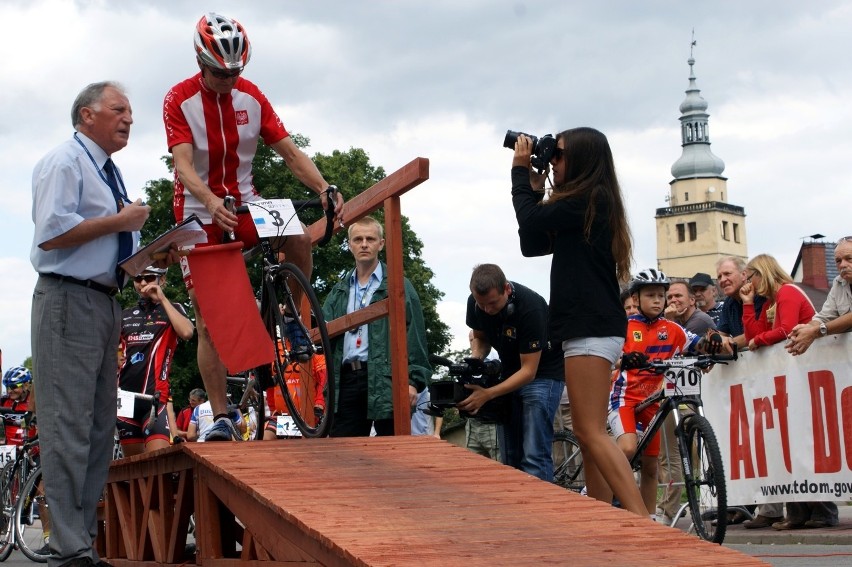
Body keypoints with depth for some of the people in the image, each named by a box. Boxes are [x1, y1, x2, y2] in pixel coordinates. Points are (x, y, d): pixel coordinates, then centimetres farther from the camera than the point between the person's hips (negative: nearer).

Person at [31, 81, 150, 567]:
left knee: (100, 426, 10)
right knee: (69, 425, -11)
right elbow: (51, 234, -20)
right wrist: (120, 221, -15)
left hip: (106, 302, 10)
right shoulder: (64, 162, -7)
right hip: (69, 302, -10)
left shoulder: (111, 174, 21)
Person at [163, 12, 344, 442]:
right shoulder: (179, 100, -13)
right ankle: (221, 417, 0)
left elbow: (290, 151, -7)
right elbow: (184, 164, -26)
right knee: (209, 321, -4)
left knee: (299, 238, -29)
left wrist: (324, 188, -25)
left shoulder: (252, 97, -4)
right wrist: (212, 202, -45)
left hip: (243, 200, 2)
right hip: (199, 212, -2)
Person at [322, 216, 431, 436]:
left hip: (385, 380, -4)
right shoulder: (339, 290, 20)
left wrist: (413, 380, -11)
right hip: (346, 380, 5)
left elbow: (414, 335, -3)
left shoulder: (398, 285, 4)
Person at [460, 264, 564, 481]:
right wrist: (474, 360, -13)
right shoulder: (474, 303, -12)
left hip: (542, 372, -6)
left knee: (534, 456, -17)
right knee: (510, 458, 3)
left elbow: (529, 371, -27)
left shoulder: (531, 307, -31)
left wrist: (487, 394, -34)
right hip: (510, 371, 6)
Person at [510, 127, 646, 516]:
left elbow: (530, 221, -9)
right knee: (589, 435, 9)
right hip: (588, 327, 10)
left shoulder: (589, 200, -10)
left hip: (592, 329, -10)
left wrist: (520, 171, 4)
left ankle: (642, 522, -19)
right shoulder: (588, 205, 20)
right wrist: (535, 188, 12)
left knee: (591, 433, -14)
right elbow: (532, 244, 18)